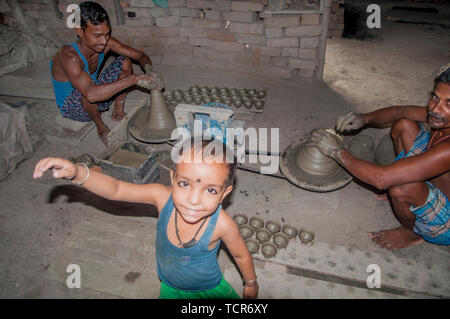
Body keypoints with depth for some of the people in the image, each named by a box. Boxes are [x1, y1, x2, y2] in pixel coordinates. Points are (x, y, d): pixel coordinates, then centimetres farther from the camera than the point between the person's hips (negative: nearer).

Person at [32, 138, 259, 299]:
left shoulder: (222, 225, -37)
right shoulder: (163, 197, -32)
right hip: (170, 288, 2)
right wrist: (77, 172, -43)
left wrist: (251, 283, 2)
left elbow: (241, 255, -17)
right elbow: (115, 190, -25)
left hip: (209, 291, -2)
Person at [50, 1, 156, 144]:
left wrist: (148, 71, -36)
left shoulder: (105, 42, -17)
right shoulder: (69, 56, -36)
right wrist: (134, 79, -51)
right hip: (72, 107, -6)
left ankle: (118, 111, 5)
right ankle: (101, 127, -10)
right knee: (86, 88, -40)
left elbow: (140, 55, -11)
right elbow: (91, 94, -50)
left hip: (98, 98, 6)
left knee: (124, 61, -8)